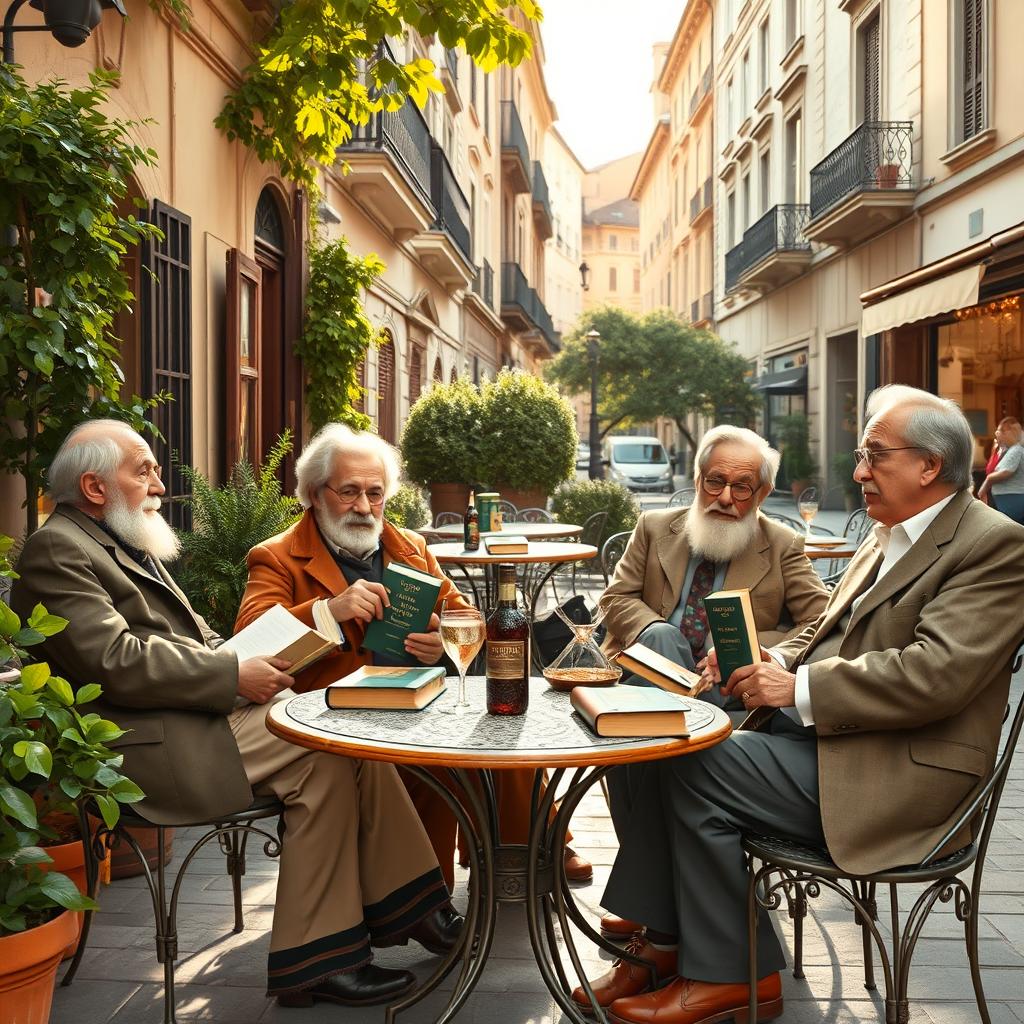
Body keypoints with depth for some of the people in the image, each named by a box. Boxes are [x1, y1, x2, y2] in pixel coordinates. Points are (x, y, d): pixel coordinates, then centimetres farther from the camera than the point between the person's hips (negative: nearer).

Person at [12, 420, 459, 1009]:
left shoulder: (128, 545, 22)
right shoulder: (58, 550, -8)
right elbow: (118, 662, -20)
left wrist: (249, 659, 4)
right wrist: (235, 674, -18)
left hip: (201, 711, 9)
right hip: (155, 740, -9)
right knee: (322, 757, -22)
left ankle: (401, 908, -3)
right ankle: (313, 960, -13)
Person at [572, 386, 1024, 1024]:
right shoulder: (889, 539, 16)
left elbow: (934, 674, -24)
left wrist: (799, 688, -21)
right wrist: (771, 663, -1)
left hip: (896, 776, -9)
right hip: (820, 730, 9)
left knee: (694, 770, -17)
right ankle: (663, 943, 3)